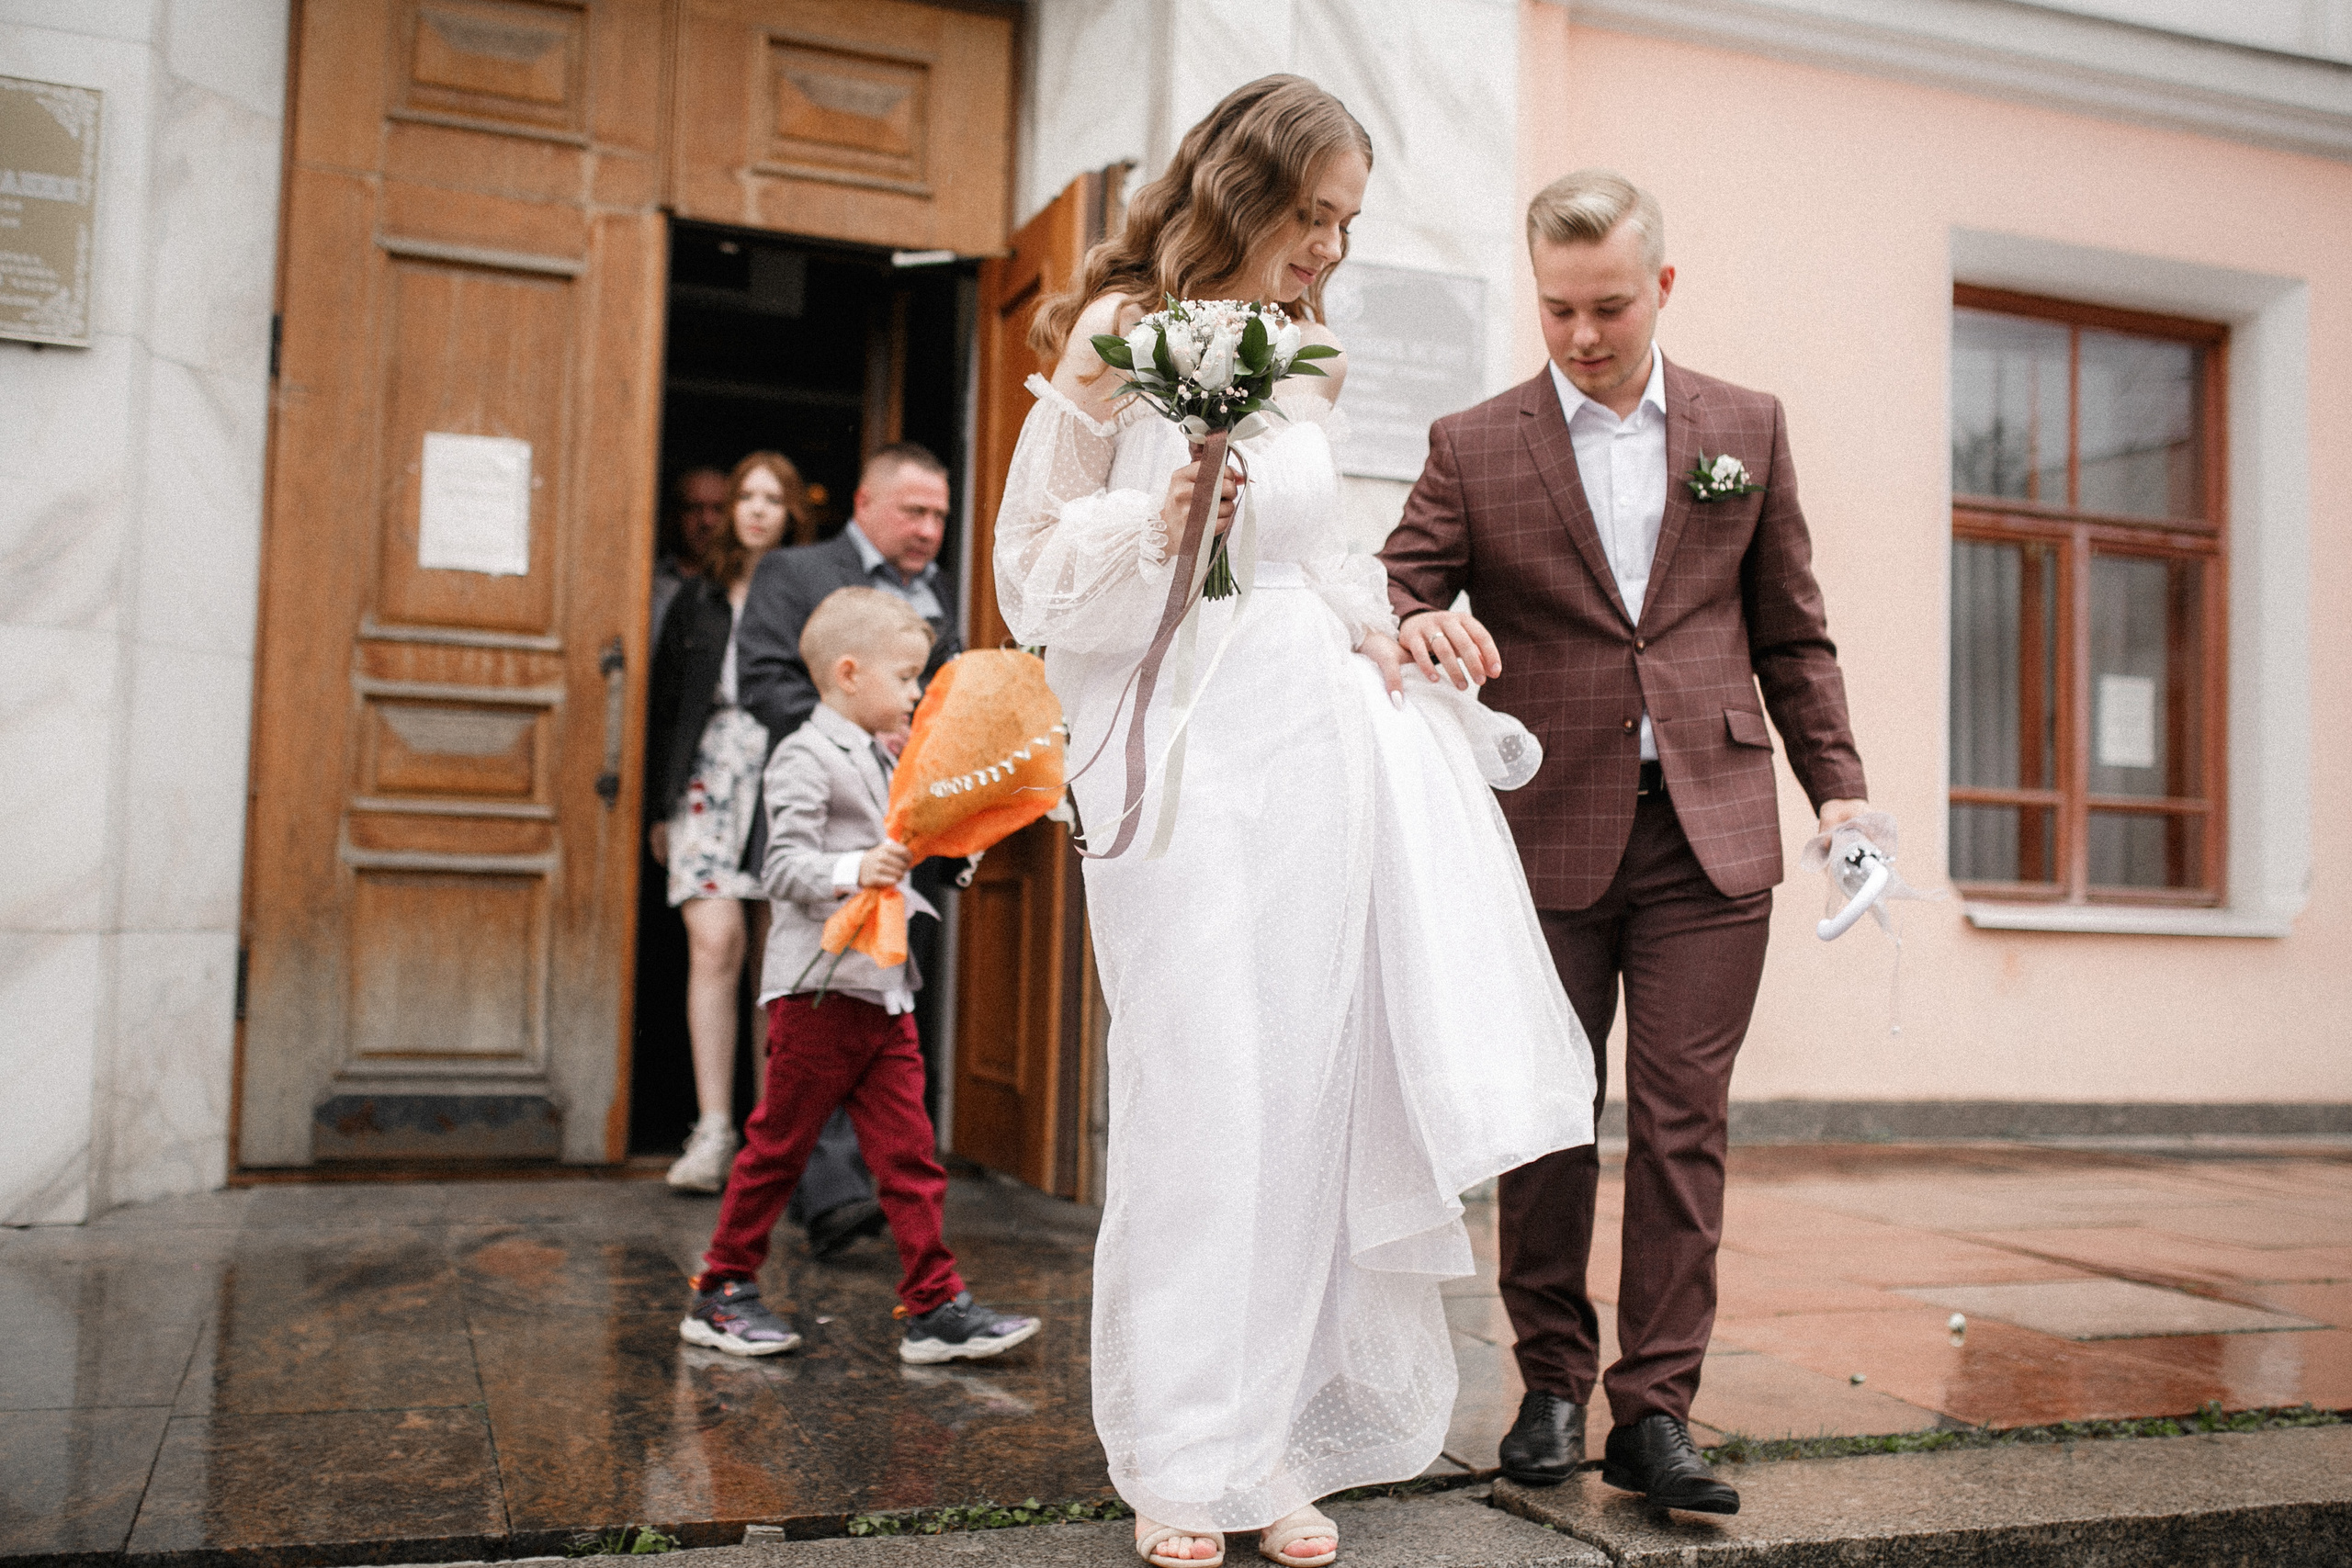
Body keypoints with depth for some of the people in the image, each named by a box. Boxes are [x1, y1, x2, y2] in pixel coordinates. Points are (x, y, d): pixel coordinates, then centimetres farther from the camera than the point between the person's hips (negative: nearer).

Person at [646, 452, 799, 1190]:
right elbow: (666, 702, 18)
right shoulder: (698, 596, 16)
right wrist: (661, 804, 14)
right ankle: (713, 1130, -7)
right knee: (715, 943, -11)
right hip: (711, 776, 2)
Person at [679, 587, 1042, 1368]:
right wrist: (852, 872, -34)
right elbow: (785, 867, -19)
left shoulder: (881, 762, 19)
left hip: (884, 990, 8)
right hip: (819, 988, -8)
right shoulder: (806, 758, -8)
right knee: (777, 1148, 4)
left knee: (909, 1153, 3)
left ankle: (935, 1305, 5)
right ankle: (720, 1292, 18)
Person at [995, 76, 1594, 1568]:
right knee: (1201, 1094, -7)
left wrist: (1378, 630, 9)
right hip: (1181, 755, -5)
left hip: (1317, 748, 5)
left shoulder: (1302, 360, 18)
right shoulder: (1118, 341, 2)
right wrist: (1156, 521, -15)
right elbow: (1035, 564, 1)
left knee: (1309, 1093, 2)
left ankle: (1276, 1443, 12)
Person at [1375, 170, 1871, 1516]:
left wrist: (1837, 783, 6)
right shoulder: (1473, 446, 4)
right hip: (1544, 835, -1)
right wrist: (1424, 624, -23)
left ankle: (1657, 1409, 8)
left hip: (1710, 831, 1)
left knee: (1683, 1123, 0)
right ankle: (1554, 1383, 21)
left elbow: (1791, 629, 13)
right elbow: (1394, 597, 0)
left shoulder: (1748, 429, 11)